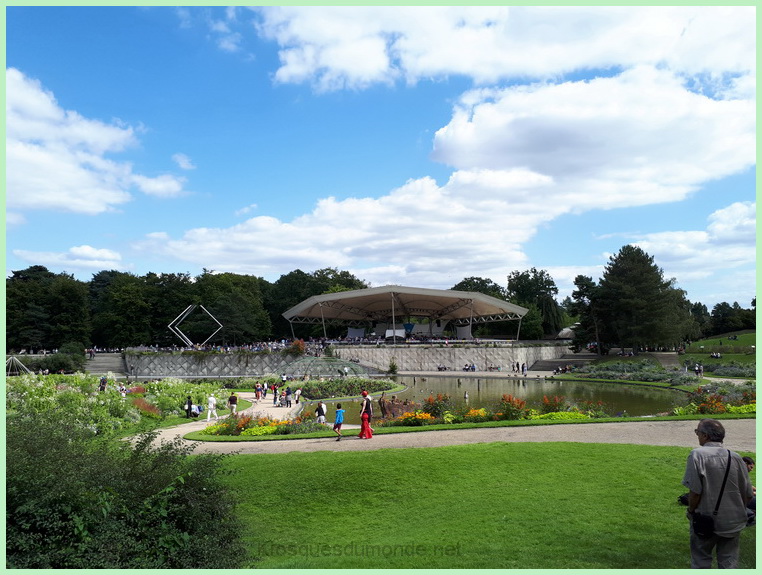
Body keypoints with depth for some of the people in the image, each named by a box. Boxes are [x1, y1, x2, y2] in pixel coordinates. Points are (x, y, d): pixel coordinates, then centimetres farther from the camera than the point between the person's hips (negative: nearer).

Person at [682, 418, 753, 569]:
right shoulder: (735, 457, -2)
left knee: (701, 562, 12)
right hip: (732, 522, 3)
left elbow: (695, 491, -18)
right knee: (729, 563, 15)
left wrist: (690, 511, -1)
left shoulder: (697, 455, -14)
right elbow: (748, 494, 2)